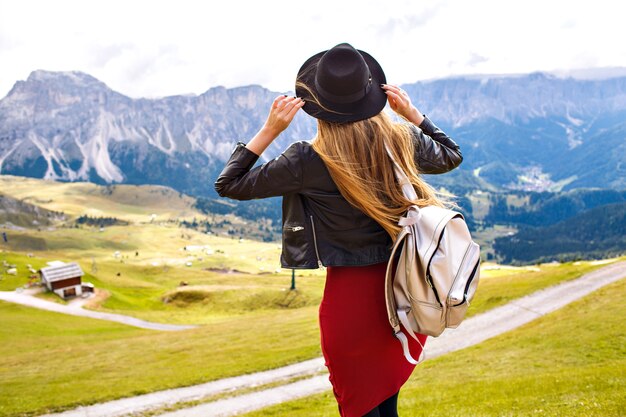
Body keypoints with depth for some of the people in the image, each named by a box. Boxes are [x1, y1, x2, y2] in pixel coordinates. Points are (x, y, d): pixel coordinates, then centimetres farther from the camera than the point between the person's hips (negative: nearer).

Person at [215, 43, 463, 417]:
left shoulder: (309, 161, -17)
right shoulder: (403, 140, -5)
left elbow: (229, 184, -6)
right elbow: (452, 156, 18)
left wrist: (270, 130, -9)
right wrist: (412, 113, 12)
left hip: (349, 293, -4)